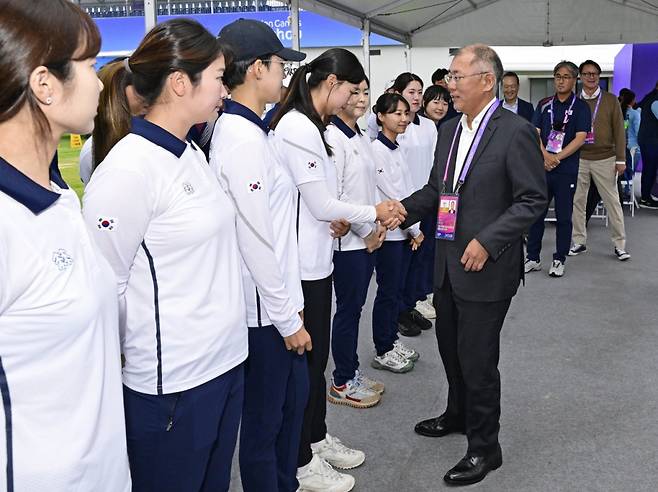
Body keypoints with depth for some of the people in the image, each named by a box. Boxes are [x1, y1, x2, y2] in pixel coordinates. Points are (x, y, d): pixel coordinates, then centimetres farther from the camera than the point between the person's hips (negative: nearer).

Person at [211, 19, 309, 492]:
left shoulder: (243, 130, 9)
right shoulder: (244, 139, -20)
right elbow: (255, 240, -21)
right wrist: (288, 318, -14)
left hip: (277, 297, 10)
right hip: (265, 308, -10)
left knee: (294, 396, 22)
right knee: (264, 417, 7)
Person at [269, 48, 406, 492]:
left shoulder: (308, 125, 12)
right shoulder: (297, 128, -19)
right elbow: (322, 205, -18)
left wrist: (338, 218, -2)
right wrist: (374, 213, -5)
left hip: (317, 258, 9)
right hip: (302, 264, -9)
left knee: (316, 354, 19)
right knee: (305, 359, 3)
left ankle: (317, 437, 36)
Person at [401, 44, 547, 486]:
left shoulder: (516, 132, -14)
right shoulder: (449, 130, 9)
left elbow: (533, 200, -15)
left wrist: (488, 241, -22)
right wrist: (404, 209, -2)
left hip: (487, 267, -7)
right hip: (448, 263, 8)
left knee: (478, 358, 2)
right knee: (451, 347, 21)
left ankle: (484, 448, 21)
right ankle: (458, 415, 45)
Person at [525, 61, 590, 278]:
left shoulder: (581, 107, 1)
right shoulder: (544, 105, 10)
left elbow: (580, 138, -8)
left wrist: (557, 158, -16)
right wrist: (545, 155, -15)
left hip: (567, 169, -3)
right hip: (542, 167, 3)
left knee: (563, 216, 4)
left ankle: (559, 260, 15)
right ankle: (533, 258, 16)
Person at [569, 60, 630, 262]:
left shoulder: (611, 100, 3)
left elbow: (619, 131, 2)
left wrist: (621, 159, -3)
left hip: (604, 159, -1)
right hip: (578, 159, 2)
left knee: (612, 201, 1)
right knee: (577, 201, 5)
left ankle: (619, 244, 10)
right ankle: (579, 242, 16)